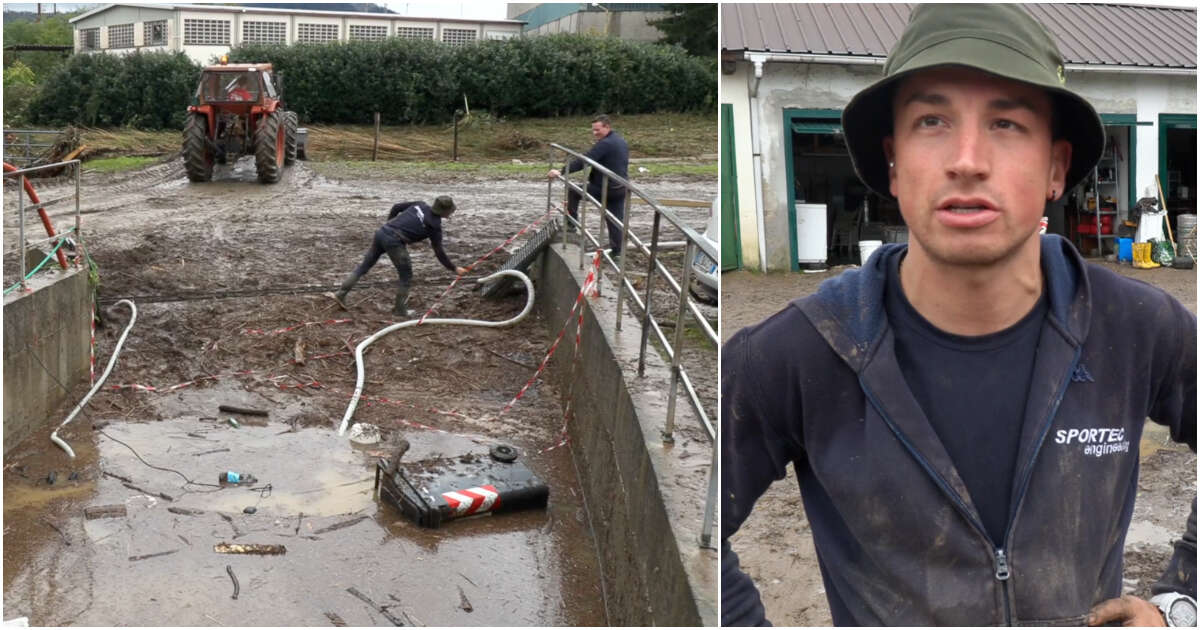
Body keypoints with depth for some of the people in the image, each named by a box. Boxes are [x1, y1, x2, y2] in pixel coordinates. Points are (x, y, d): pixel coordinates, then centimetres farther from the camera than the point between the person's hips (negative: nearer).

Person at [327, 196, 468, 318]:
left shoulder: (420, 205, 15)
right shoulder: (435, 226, 1)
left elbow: (396, 207, 19)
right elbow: (439, 252, 6)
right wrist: (454, 269, 16)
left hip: (382, 232, 7)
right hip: (394, 241, -7)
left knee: (365, 264, 15)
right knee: (406, 276, 10)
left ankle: (340, 294, 16)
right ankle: (400, 311, 15)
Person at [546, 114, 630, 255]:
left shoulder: (605, 144, -19)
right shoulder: (620, 141, 12)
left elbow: (583, 161, -26)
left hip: (605, 188, -9)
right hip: (621, 189, 9)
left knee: (572, 191, 7)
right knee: (616, 220, 12)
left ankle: (571, 224, 11)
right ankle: (616, 250, 14)